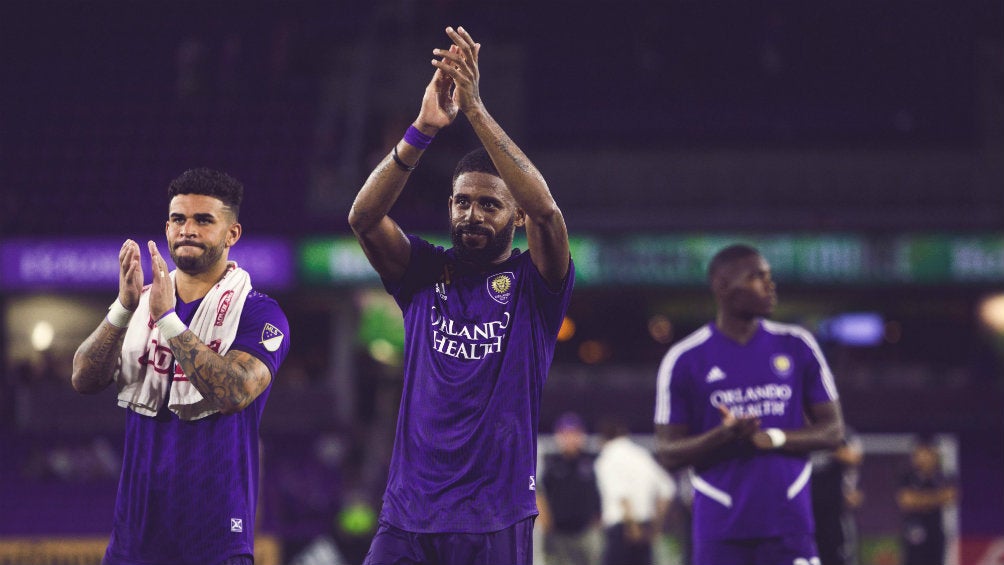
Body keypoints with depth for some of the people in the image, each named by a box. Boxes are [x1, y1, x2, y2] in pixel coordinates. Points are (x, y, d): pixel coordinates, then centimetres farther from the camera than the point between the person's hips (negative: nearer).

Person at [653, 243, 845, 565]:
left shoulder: (796, 347, 7)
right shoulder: (684, 360, 1)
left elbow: (833, 431, 7)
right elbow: (668, 453, 1)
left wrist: (774, 438, -12)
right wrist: (722, 436, -19)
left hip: (789, 524, 1)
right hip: (719, 532, -1)